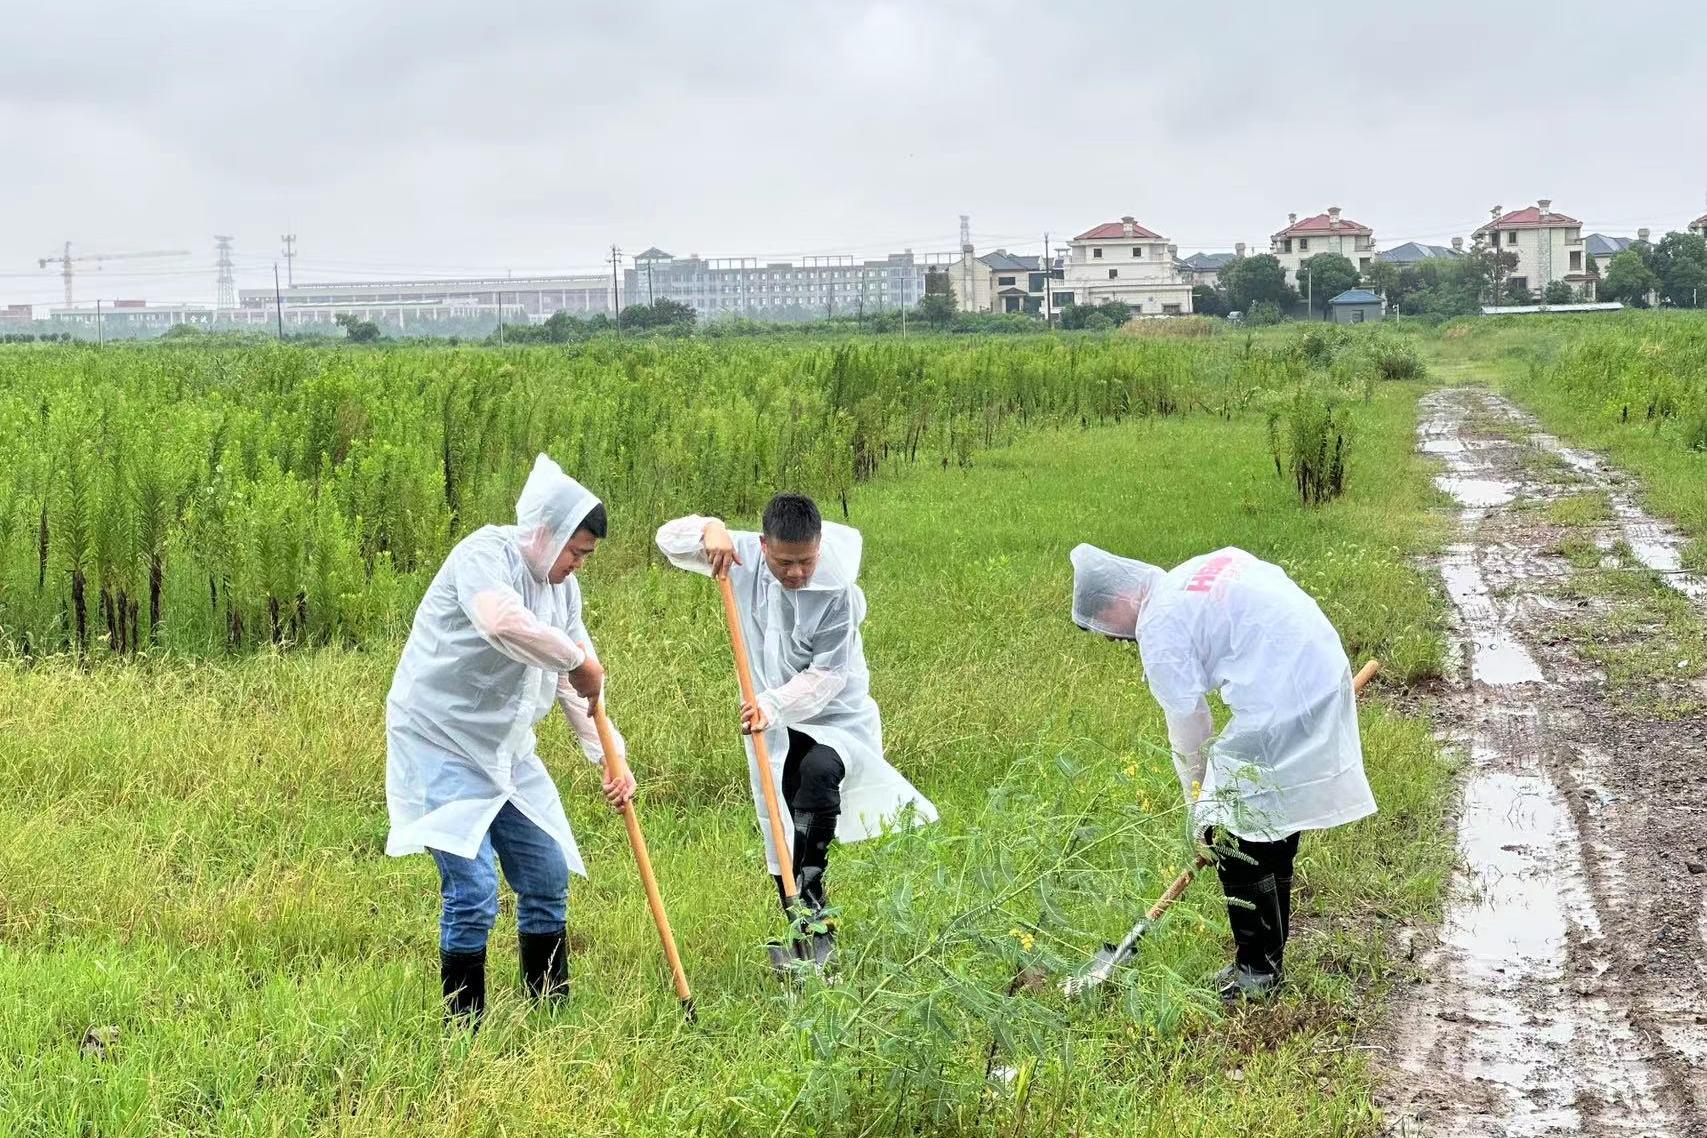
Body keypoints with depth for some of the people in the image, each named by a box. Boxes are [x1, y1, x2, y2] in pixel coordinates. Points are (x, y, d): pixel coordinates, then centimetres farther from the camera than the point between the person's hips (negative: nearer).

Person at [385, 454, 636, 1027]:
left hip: (507, 750, 9)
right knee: (473, 892, -15)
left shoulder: (563, 586, 9)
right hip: (442, 742, -9)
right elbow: (503, 621, -40)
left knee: (548, 877, 11)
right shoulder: (486, 553, -18)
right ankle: (464, 1028, -3)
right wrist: (577, 660, -27)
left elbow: (579, 685, 11)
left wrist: (612, 757, 0)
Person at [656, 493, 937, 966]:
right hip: (775, 726, 5)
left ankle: (811, 904, -30)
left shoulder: (838, 592, -23)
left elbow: (827, 676, -23)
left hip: (833, 717, -5)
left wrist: (775, 704, -36)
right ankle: (807, 938, 23)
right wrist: (709, 530, -27)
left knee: (818, 772, -37)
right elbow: (669, 538, -6)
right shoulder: (744, 559, -11)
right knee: (781, 836, 8)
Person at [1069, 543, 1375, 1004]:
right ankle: (1271, 956, 28)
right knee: (1273, 832, 19)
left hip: (1277, 708, -10)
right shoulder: (1206, 566, 17)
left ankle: (1257, 971, 8)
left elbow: (1188, 725, -3)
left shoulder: (1159, 626, -7)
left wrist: (1199, 806, 9)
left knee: (1237, 840, 1)